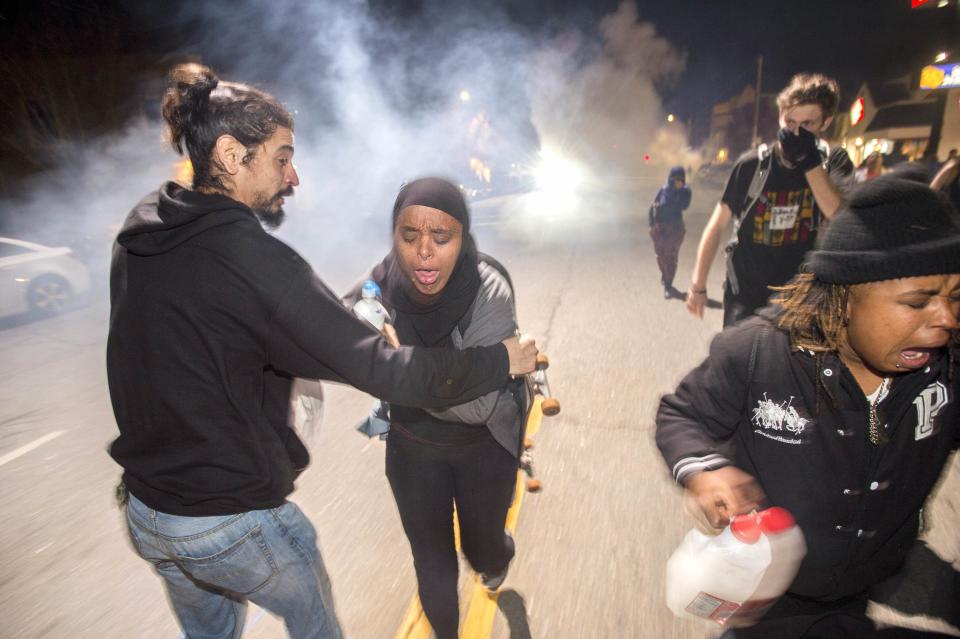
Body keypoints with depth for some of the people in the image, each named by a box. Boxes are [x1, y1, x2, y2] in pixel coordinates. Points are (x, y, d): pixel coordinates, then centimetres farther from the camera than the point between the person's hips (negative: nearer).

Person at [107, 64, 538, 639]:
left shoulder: (139, 232, -4)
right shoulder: (248, 257, -28)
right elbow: (380, 369, -31)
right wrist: (501, 361, -18)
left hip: (144, 511, 7)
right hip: (234, 523, -6)